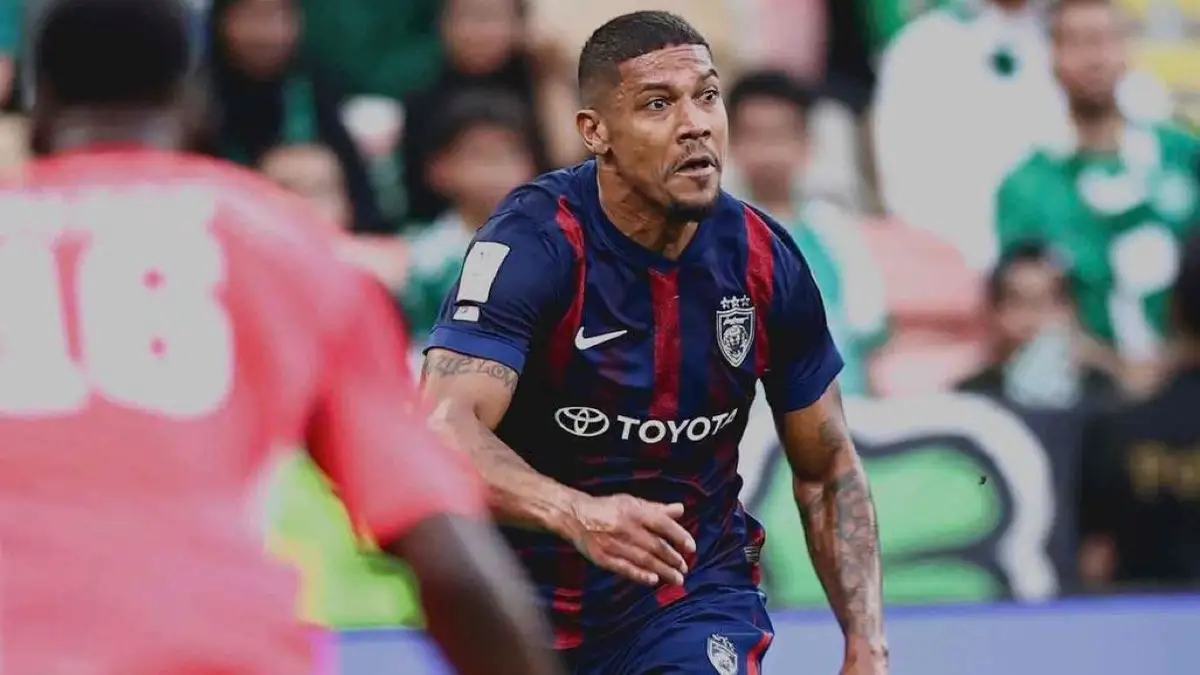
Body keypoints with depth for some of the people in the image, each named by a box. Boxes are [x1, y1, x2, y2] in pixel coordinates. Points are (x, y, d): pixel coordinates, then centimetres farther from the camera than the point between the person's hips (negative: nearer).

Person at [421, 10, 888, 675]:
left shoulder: (766, 262, -7)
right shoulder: (533, 243, -20)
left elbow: (826, 470, 6)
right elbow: (443, 430, -34)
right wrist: (576, 514, -51)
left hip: (698, 591, 2)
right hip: (533, 589, -2)